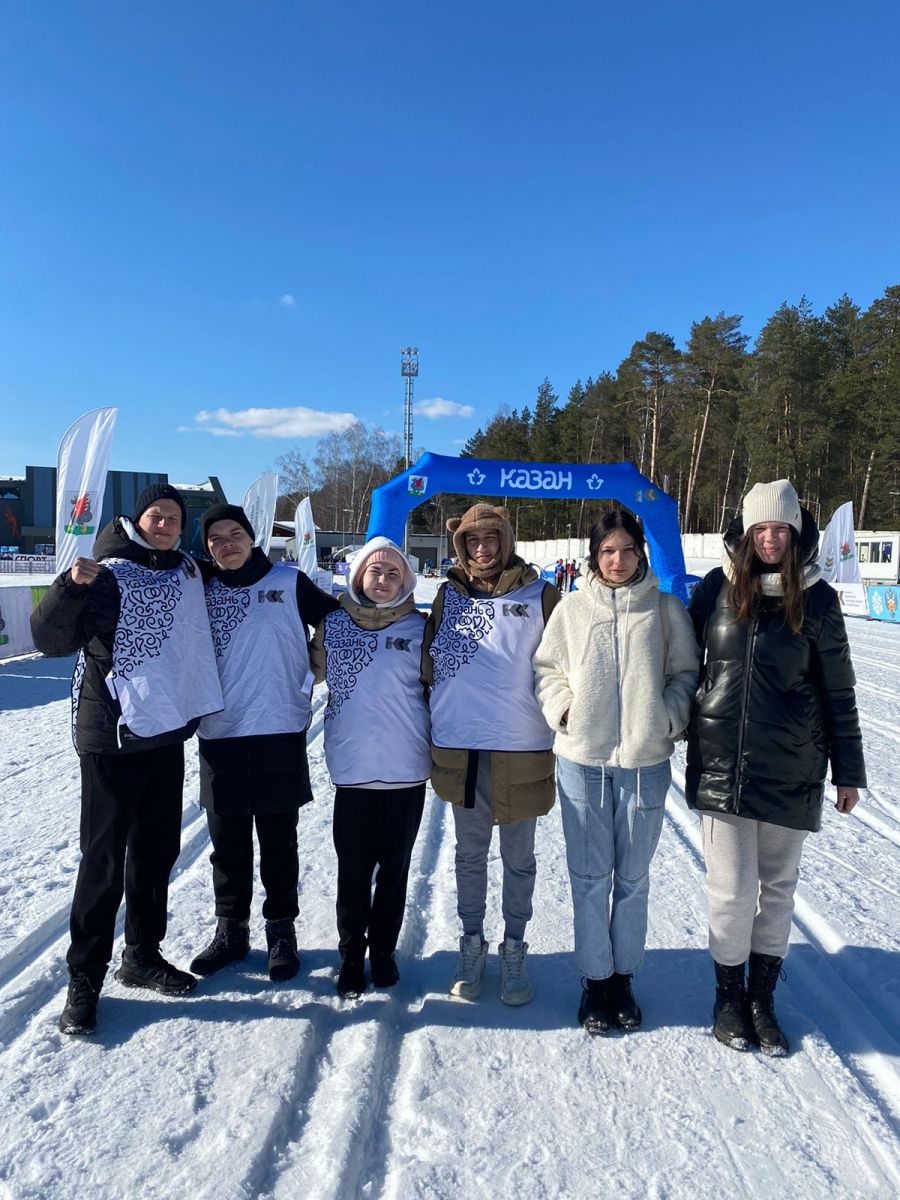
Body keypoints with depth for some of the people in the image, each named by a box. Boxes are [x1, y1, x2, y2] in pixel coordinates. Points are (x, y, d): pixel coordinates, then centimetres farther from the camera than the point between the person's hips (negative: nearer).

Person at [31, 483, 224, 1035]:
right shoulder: (108, 574, -9)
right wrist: (71, 585, -30)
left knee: (157, 851, 16)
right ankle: (84, 979, 16)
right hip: (112, 738, -6)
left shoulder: (189, 571, 6)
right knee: (104, 860, 1)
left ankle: (143, 956, 32)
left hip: (169, 733, 6)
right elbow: (51, 639, -15)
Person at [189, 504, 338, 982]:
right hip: (220, 736, 3)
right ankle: (231, 929, 28)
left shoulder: (289, 581, 0)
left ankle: (281, 929, 24)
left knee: (278, 842, 8)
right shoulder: (204, 591, 7)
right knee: (227, 843, 12)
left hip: (280, 733, -2)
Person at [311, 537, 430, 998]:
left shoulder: (418, 627, 1)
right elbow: (315, 670, 12)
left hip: (407, 769, 0)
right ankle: (351, 954, 24)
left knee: (394, 868, 12)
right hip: (353, 769, 0)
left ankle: (383, 949, 30)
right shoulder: (334, 623, 3)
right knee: (353, 870, 5)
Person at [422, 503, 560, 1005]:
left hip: (522, 748, -2)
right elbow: (430, 660, 11)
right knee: (470, 854, 16)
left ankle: (515, 949, 30)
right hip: (460, 747, 2)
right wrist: (437, 718, 7)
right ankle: (472, 944, 33)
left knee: (518, 858, 12)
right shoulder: (450, 595, 6)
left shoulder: (539, 595, -3)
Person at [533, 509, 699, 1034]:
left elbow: (686, 674, 8)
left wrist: (668, 718, -7)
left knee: (633, 876, 12)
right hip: (582, 759, 0)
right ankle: (595, 977, 24)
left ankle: (624, 975, 29)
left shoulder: (667, 609, 3)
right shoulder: (572, 609, 3)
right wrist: (562, 708, -6)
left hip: (646, 760, 0)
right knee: (590, 877, 8)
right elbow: (547, 669, 10)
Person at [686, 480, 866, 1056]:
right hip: (722, 764, -1)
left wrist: (849, 771, 6)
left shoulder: (817, 599, -1)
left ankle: (763, 996, 31)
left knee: (778, 886, 13)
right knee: (733, 888, 1)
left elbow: (838, 691, 4)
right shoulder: (717, 588, -1)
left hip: (791, 770, 1)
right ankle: (729, 993, 25)